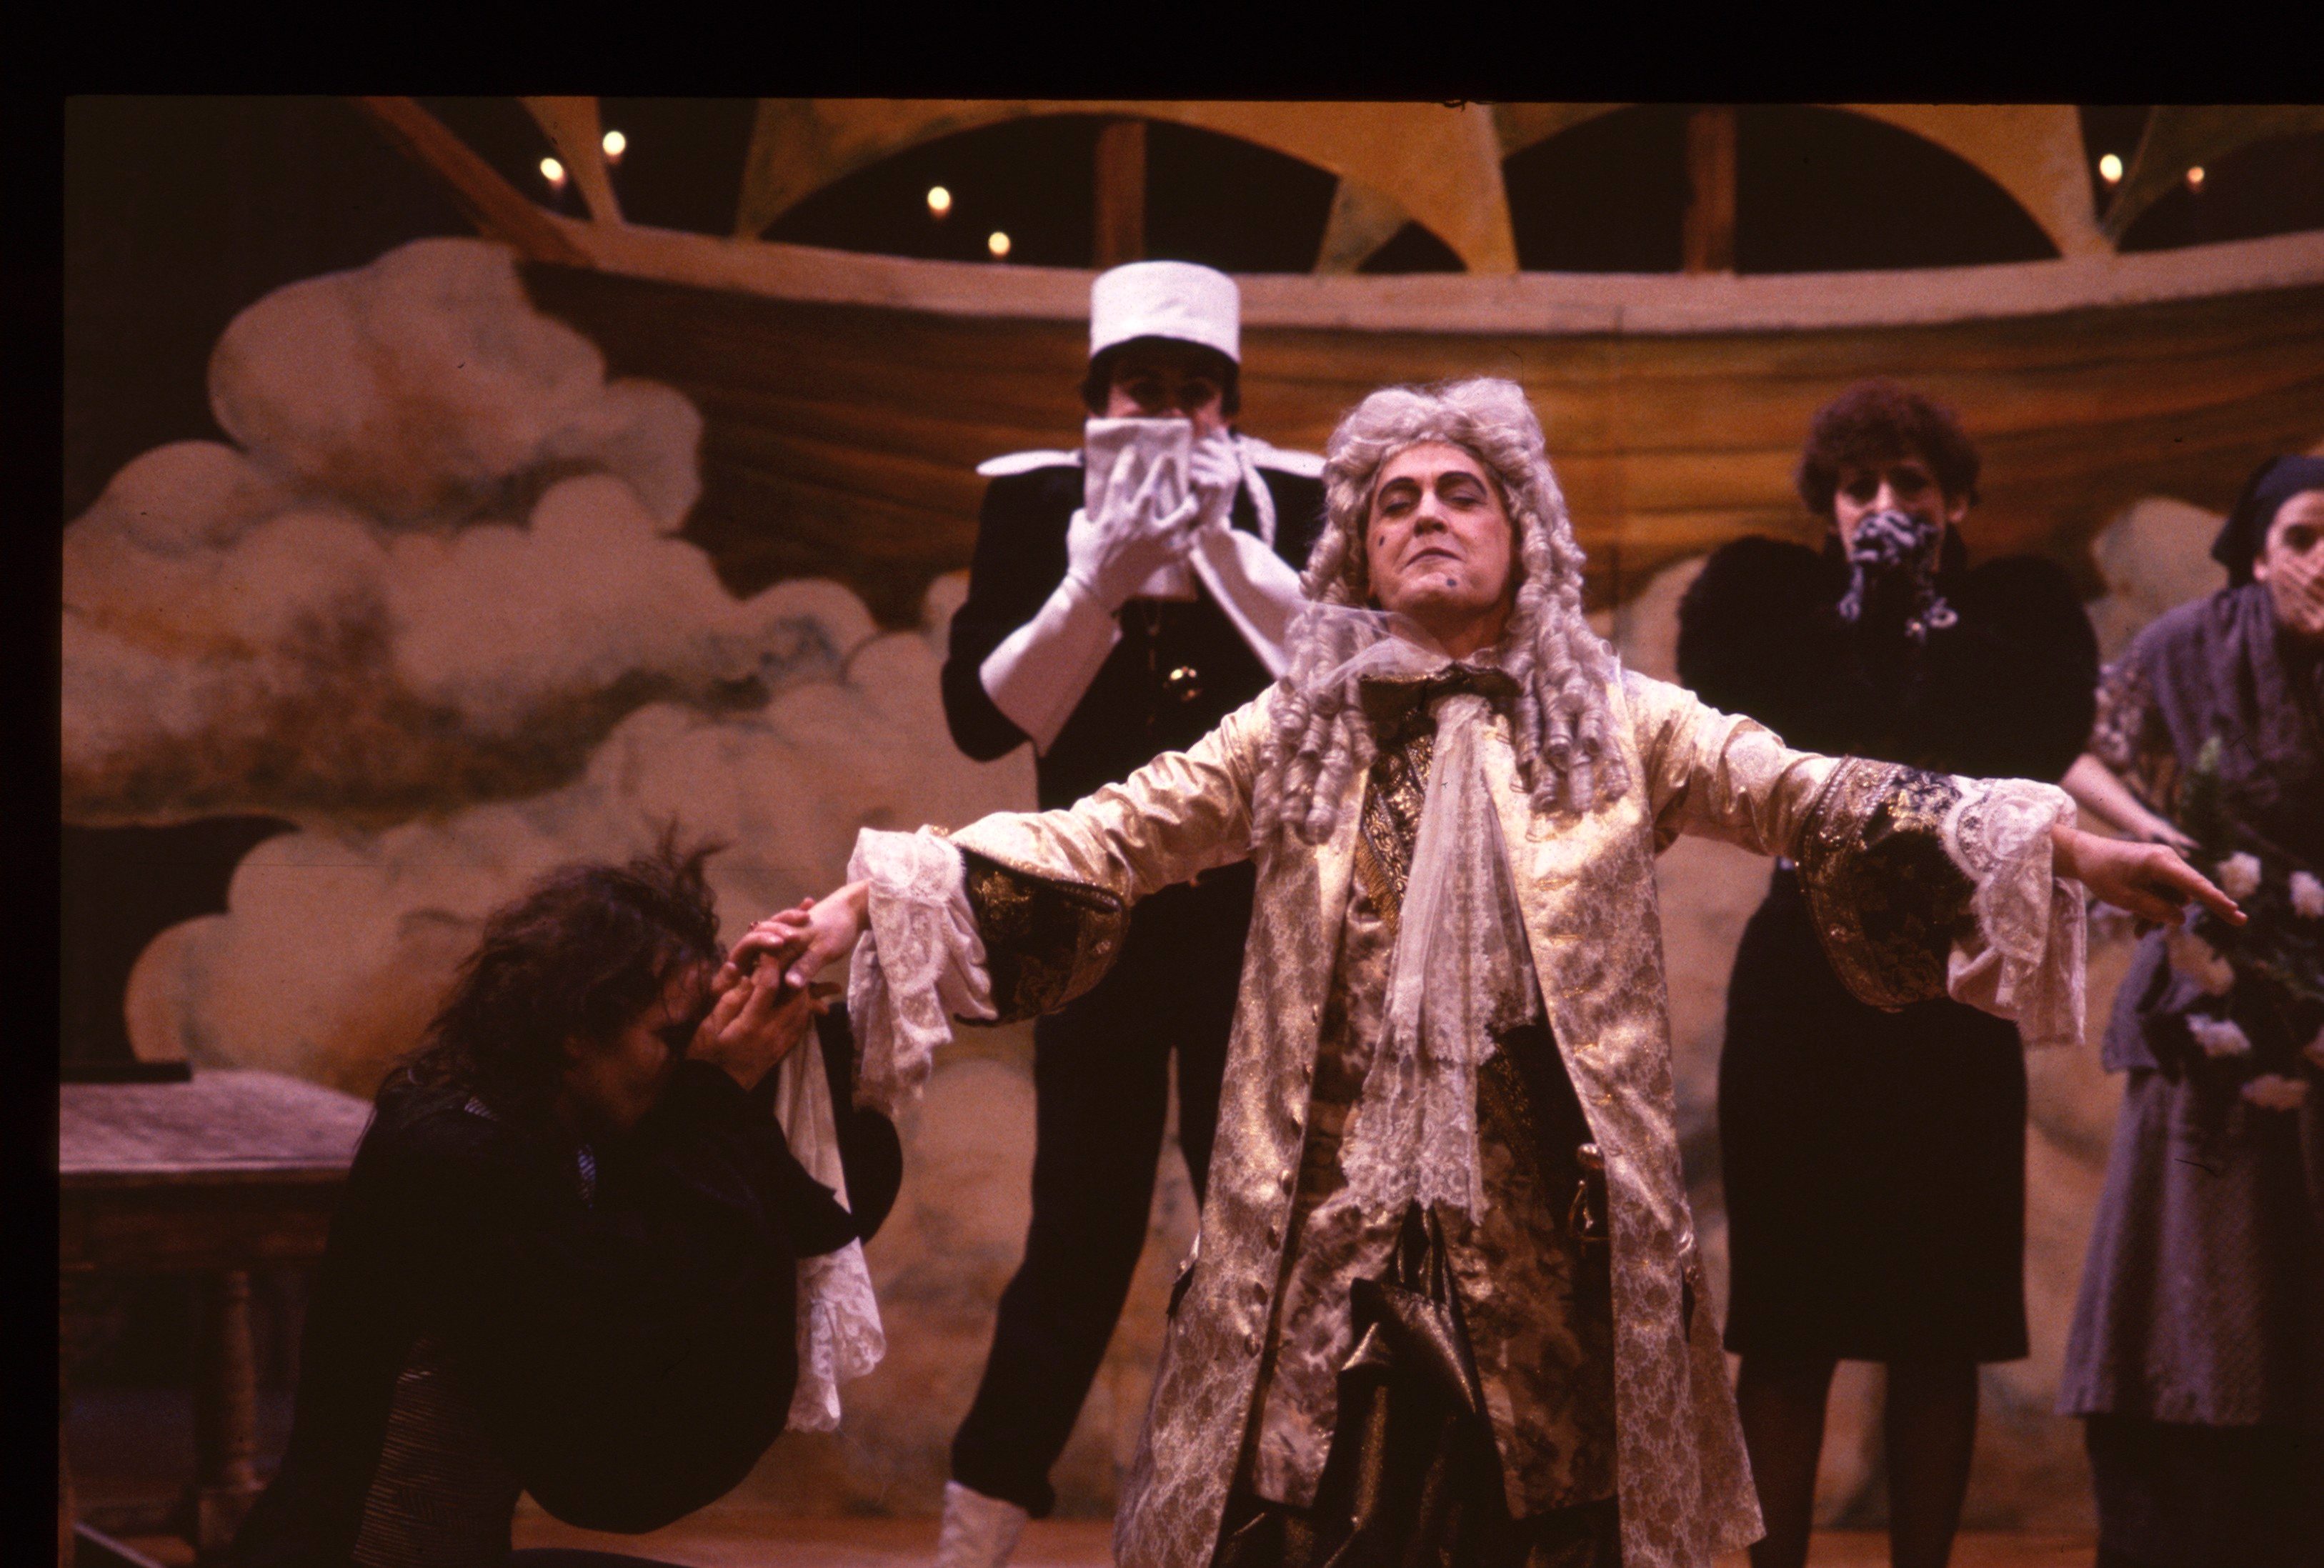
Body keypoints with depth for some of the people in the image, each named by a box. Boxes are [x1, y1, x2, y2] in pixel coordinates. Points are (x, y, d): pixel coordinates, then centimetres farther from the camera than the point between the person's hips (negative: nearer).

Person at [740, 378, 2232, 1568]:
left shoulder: (1617, 724, 6)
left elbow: (1814, 799, -1)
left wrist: (2065, 844, -11)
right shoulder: (1294, 733, 10)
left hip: (1543, 1219, 0)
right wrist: (871, 896, -3)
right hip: (1338, 1220, 1)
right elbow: (1105, 837, 6)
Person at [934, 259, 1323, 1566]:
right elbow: (984, 715, -9)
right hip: (1097, 913, 0)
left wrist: (1223, 545, -20)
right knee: (1084, 1230, 1)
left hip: (1256, 919, 0)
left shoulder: (1292, 502, -3)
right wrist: (1099, 579, -21)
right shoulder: (1036, 502, -3)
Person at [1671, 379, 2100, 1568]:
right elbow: (1753, 738, -12)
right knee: (1786, 1322, -3)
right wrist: (1863, 612, -9)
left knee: (1938, 1330, 2)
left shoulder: (2013, 613, 9)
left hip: (1952, 991, 1)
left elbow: (2036, 739, -11)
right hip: (1803, 988, -1)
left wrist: (1926, 613, -9)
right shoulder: (1770, 600, 6)